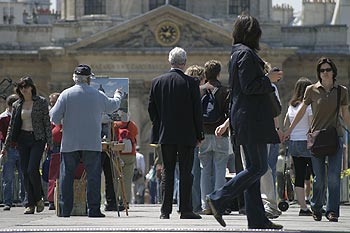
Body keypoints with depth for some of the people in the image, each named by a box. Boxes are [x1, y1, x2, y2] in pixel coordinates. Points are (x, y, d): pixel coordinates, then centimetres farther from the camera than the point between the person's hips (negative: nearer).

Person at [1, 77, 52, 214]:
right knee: (25, 172, 1)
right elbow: (12, 126, 13)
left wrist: (49, 142, -9)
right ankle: (30, 204, 6)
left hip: (37, 139, -4)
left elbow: (47, 123, -1)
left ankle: (39, 198, 5)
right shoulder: (17, 105, 10)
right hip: (22, 140, 4)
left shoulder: (41, 102, 0)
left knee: (32, 169, -15)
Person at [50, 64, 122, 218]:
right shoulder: (98, 96, 1)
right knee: (93, 176, 3)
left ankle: (64, 210, 4)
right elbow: (112, 106, 21)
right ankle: (93, 209, -1)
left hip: (69, 144, 0)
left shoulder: (66, 94, -4)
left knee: (66, 176, 5)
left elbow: (55, 119, -5)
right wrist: (117, 96, 43)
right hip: (92, 144, 0)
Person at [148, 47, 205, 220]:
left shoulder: (157, 82, 2)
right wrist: (199, 134, 2)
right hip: (186, 134, -3)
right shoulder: (191, 83, -7)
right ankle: (185, 210, -1)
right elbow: (197, 111, -5)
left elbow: (151, 108, 6)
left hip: (165, 134, 3)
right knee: (185, 171, 1)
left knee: (167, 171, 7)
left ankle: (165, 211, 4)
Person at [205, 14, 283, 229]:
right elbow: (249, 87, -20)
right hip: (251, 120, -11)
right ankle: (219, 200, -8)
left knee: (254, 168, 8)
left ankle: (257, 219, 8)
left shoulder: (237, 54, 17)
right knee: (258, 167, -9)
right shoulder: (246, 54, -13)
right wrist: (269, 79, -8)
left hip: (245, 119, 11)